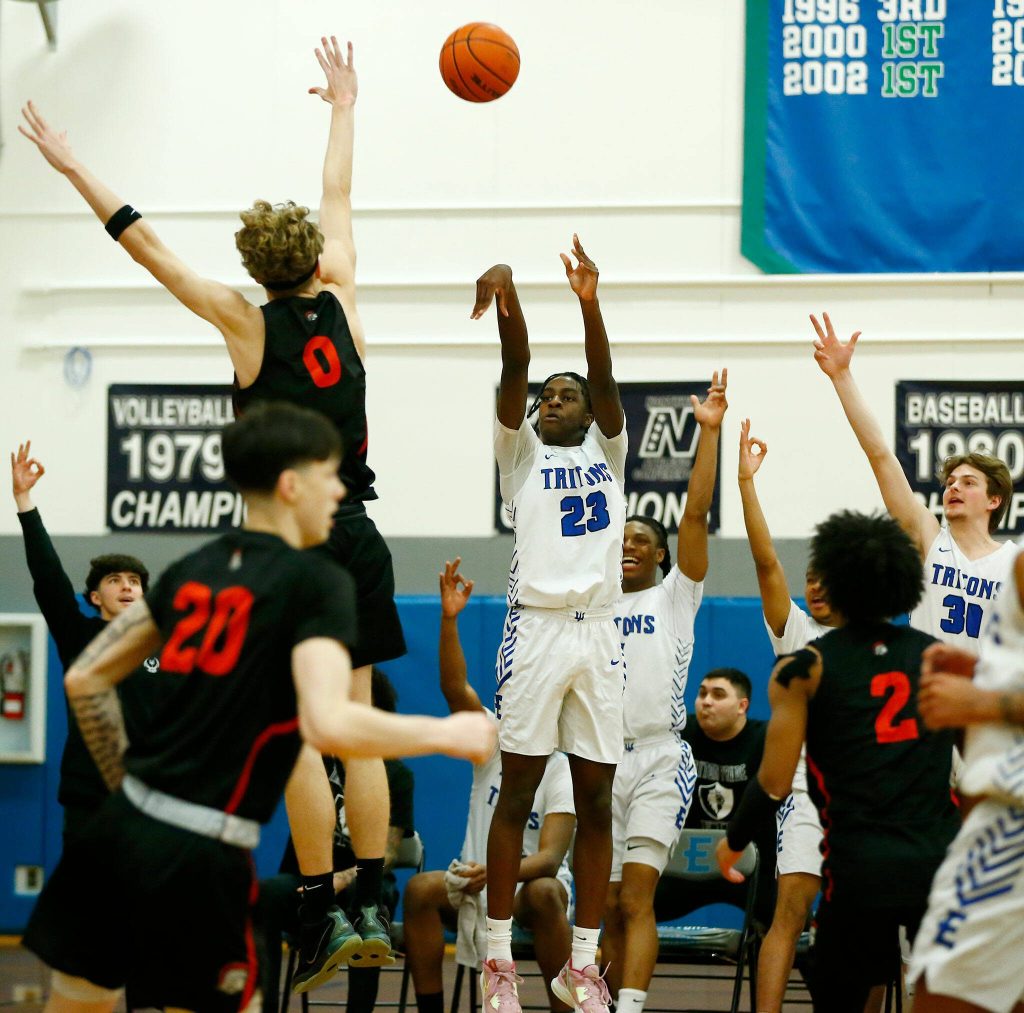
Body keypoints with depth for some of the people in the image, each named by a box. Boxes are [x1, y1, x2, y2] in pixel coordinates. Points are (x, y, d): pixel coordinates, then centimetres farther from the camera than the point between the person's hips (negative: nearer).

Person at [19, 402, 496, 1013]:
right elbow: (330, 725, -21)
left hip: (123, 826, 6)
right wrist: (449, 734, -9)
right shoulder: (317, 583, -7)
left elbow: (86, 679, 17)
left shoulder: (195, 569, 13)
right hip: (198, 855, -6)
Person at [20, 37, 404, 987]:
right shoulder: (339, 304, 5)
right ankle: (372, 907, 4)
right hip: (356, 539, 4)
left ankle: (322, 915, -6)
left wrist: (71, 165, 6)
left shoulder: (249, 322, -5)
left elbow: (148, 246, -1)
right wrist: (343, 110, 36)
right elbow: (337, 205, 21)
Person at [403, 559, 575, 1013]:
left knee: (544, 893, -37)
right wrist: (449, 619, -29)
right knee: (420, 888, -27)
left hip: (530, 879, -3)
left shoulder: (562, 775, -9)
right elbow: (455, 687, -14)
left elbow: (550, 857, -20)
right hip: (474, 879, 3)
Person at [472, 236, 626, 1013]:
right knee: (518, 792, -2)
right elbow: (515, 372, -3)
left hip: (597, 632, 2)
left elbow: (606, 380, -1)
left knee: (596, 801, 2)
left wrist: (591, 305, -19)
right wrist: (508, 300, -21)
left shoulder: (607, 453, 16)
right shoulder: (521, 453, 13)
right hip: (536, 625, -2)